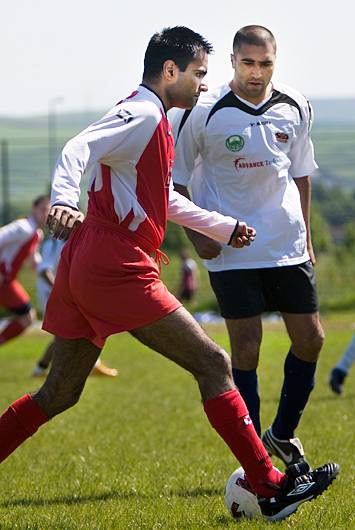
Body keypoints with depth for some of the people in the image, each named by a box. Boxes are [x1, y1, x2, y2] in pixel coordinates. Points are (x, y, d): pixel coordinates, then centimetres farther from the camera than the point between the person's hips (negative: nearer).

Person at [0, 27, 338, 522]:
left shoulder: (152, 120, 22)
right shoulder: (142, 115, -10)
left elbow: (163, 199, 35)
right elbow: (76, 151, -26)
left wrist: (222, 227, 40)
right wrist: (64, 201, -44)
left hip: (84, 273, 10)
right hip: (118, 271, -10)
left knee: (59, 395, 13)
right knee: (213, 364, -6)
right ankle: (272, 488, -5)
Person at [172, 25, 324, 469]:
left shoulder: (296, 108, 2)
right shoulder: (204, 112, -11)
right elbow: (175, 179, -2)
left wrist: (306, 236, 15)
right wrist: (196, 236, -10)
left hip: (288, 246, 5)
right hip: (230, 250, -5)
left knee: (310, 339, 5)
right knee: (246, 348, -6)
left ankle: (283, 434, 26)